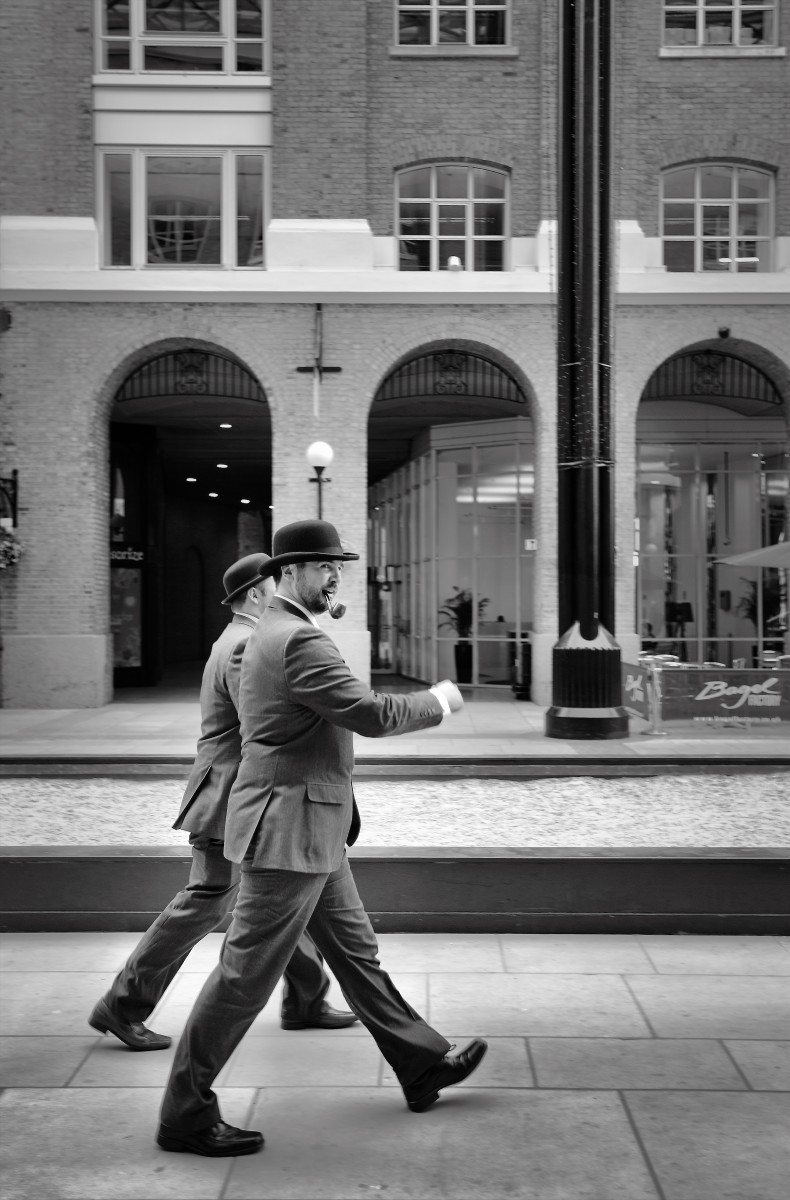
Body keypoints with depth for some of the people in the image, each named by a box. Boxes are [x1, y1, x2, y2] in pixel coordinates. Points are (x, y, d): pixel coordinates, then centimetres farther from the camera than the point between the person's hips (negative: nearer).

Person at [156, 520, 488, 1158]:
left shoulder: (275, 633, 14)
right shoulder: (299, 640, -20)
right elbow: (372, 715, -22)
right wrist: (438, 700, -7)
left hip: (312, 832, 11)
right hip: (289, 830, -11)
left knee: (356, 951, 19)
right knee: (247, 974, -2)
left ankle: (422, 1063, 31)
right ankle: (186, 1112, 9)